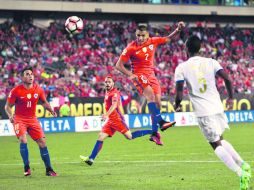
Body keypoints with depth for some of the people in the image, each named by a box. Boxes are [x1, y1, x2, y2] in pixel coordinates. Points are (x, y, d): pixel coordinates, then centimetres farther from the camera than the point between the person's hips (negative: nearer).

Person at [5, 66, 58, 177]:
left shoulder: (38, 90, -1)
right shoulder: (16, 91, -11)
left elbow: (44, 102, 15)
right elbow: (8, 106, -4)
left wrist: (51, 110, -4)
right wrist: (10, 116, -22)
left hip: (32, 119, 3)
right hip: (19, 119, -3)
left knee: (42, 142, -2)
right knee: (23, 140, -24)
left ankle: (49, 170, 8)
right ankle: (26, 168, -15)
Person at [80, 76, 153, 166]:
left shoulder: (114, 93, -11)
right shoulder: (107, 93, 17)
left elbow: (114, 105, -27)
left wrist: (106, 115, -41)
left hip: (117, 119, -8)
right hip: (110, 120, 8)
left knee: (130, 136, -11)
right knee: (101, 137, -2)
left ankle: (151, 132, 1)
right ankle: (91, 159, -7)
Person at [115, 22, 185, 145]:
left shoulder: (153, 41, 1)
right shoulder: (131, 48, -11)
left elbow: (168, 39, 15)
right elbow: (119, 65, -9)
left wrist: (178, 30, 0)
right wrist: (130, 74, -22)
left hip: (151, 74, 6)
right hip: (139, 75, -5)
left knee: (157, 102, 1)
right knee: (150, 94, -31)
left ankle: (154, 133, 9)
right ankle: (160, 122, -39)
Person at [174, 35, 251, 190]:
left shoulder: (181, 68, -3)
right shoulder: (211, 62, 4)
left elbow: (179, 92, -7)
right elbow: (227, 79, -5)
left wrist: (177, 105, 13)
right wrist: (231, 97, 11)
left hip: (203, 112, -4)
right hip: (218, 108, 4)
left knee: (216, 145, 3)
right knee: (220, 140, 26)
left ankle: (241, 173, -11)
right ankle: (242, 164, 14)